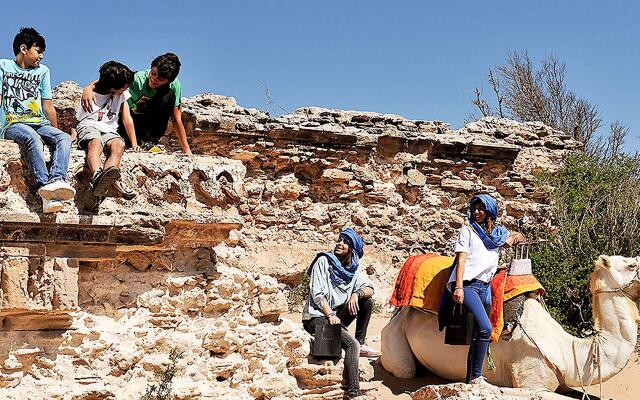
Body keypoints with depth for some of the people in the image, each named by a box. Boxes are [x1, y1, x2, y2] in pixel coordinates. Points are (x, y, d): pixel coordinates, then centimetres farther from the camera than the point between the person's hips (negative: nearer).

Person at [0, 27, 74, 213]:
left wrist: (55, 131, 16)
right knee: (32, 137, -38)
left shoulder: (43, 71, 23)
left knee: (64, 138, -28)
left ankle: (57, 180, -53)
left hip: (40, 123, 4)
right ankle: (46, 189, -56)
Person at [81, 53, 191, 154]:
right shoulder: (137, 79, -29)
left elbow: (177, 119, -19)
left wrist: (187, 150, -22)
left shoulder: (174, 86, -22)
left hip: (151, 123, 2)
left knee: (169, 95, -26)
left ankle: (150, 141, -17)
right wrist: (88, 88, -54)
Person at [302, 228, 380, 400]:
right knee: (352, 344, -26)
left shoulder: (353, 269, 9)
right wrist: (330, 315, -23)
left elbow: (369, 288, 2)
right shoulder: (324, 261, -7)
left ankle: (361, 345, -2)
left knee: (366, 300, -7)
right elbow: (317, 292, -13)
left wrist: (357, 294, -20)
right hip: (316, 317, -7)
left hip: (336, 316, 7)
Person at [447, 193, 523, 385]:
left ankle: (471, 378, 11)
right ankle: (476, 376, -15)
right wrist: (458, 287, -14)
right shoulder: (468, 229, 6)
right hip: (467, 283, -6)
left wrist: (512, 239, 12)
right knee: (485, 328, -21)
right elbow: (461, 259, -3)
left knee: (478, 335, 5)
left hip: (485, 287, 6)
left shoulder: (499, 233, 19)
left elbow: (520, 236, 37)